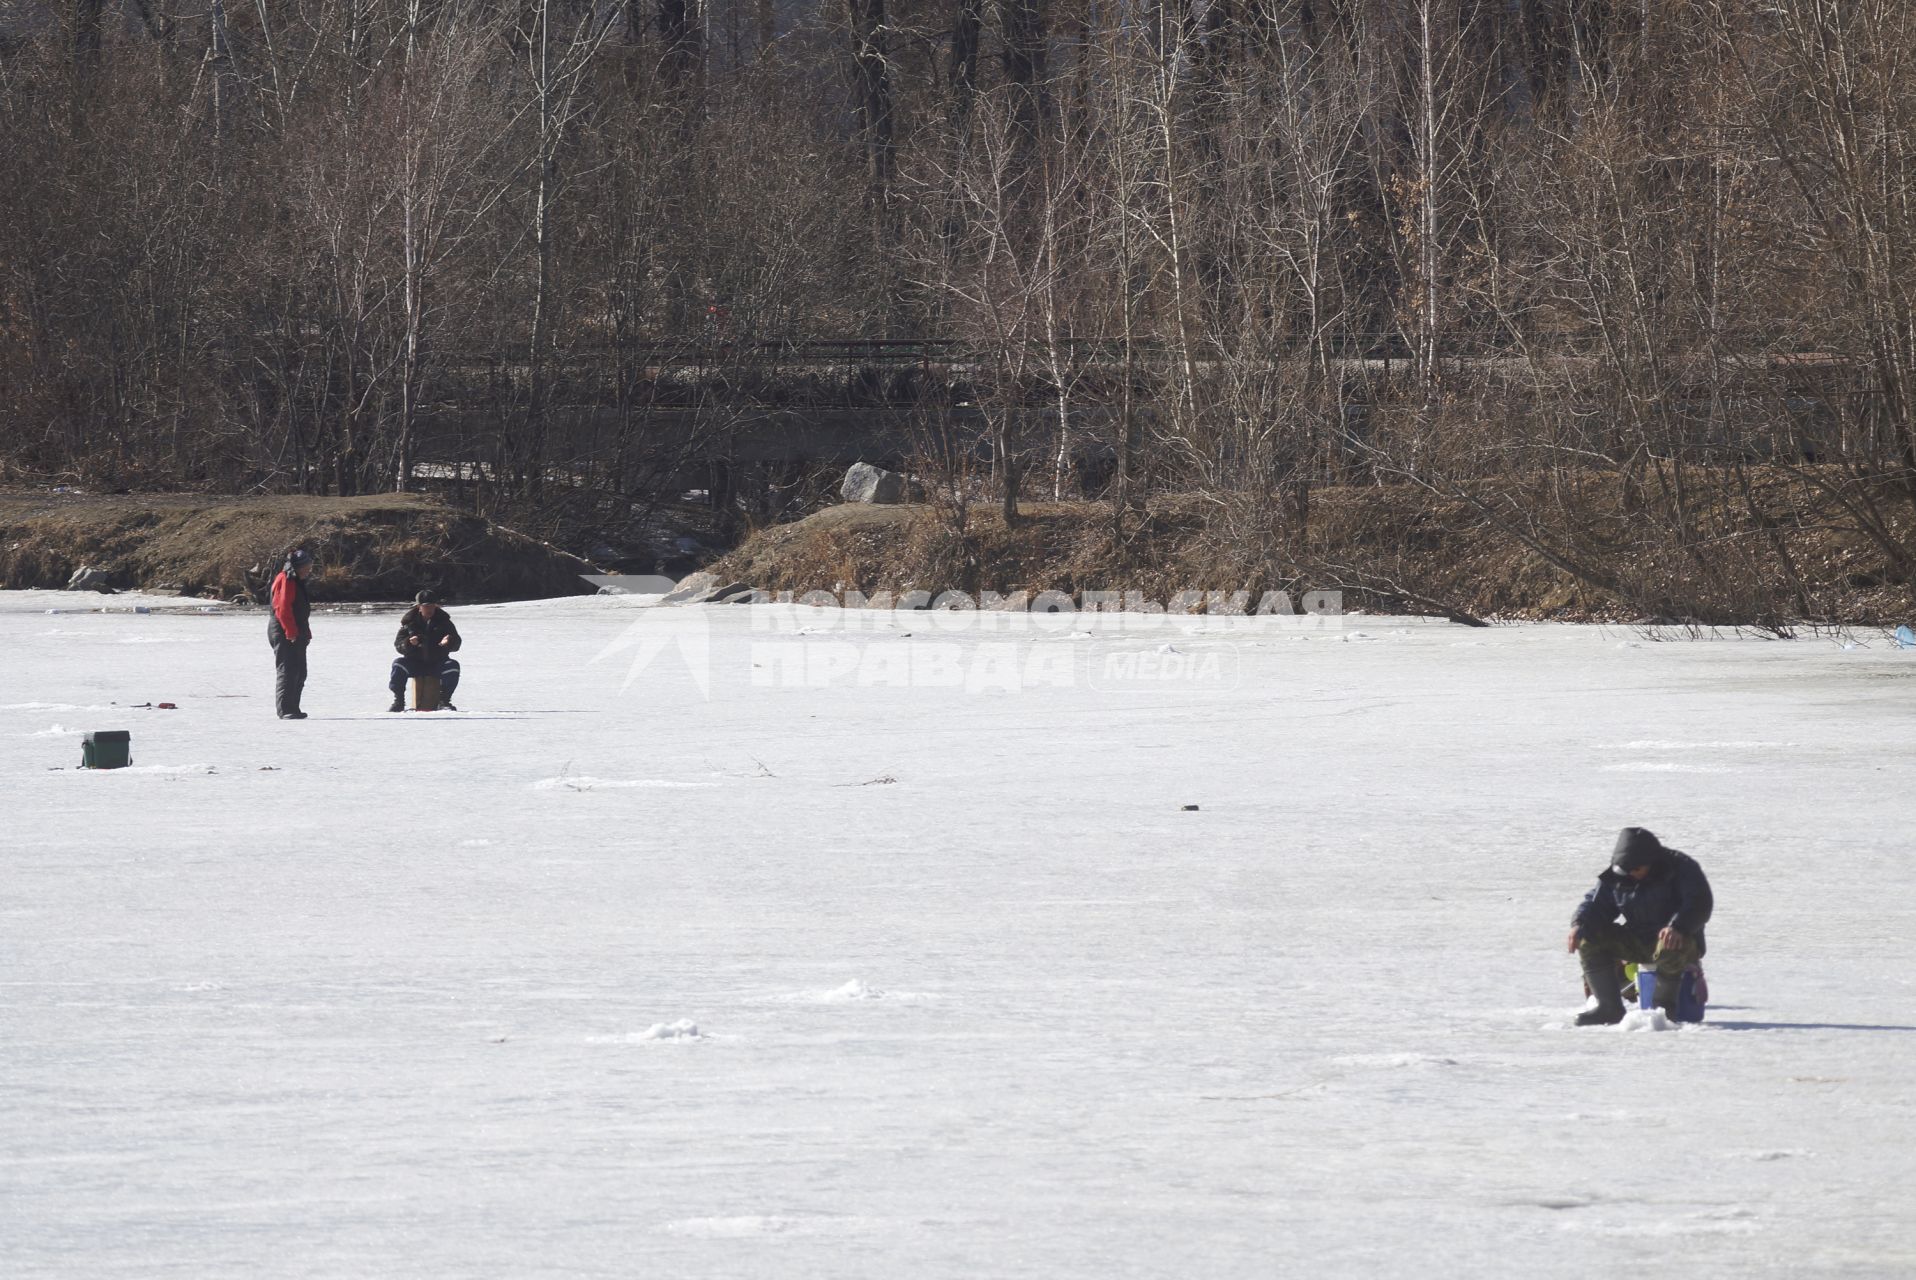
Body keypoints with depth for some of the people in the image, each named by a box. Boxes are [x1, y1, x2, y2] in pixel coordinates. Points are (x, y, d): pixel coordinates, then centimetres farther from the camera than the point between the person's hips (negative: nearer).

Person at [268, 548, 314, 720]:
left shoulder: (298, 582, 19)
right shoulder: (285, 581, -13)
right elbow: (282, 609, -21)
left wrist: (306, 633, 20)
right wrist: (291, 633, -23)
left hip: (296, 635, 10)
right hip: (283, 634, -10)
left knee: (299, 673, 12)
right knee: (287, 671, -12)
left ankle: (293, 709, 18)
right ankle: (285, 710, -14)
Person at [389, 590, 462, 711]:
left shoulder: (443, 621, 1)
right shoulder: (410, 621, -1)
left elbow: (456, 645, -5)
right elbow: (398, 644, -6)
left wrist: (449, 642, -29)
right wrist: (409, 643, -29)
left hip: (437, 663, 0)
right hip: (415, 663, 0)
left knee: (453, 666, -29)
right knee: (398, 664, -28)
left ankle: (444, 701, -14)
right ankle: (398, 701, -19)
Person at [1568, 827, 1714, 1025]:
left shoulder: (1680, 867, -12)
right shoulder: (1616, 876, 3)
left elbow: (1700, 904, -22)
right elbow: (1596, 903, 5)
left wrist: (1677, 927, -41)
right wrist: (1579, 924, -19)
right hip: (1636, 943, 6)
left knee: (1669, 949, -42)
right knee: (1589, 939, -13)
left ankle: (1664, 1004, -16)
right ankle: (1610, 1008, -11)